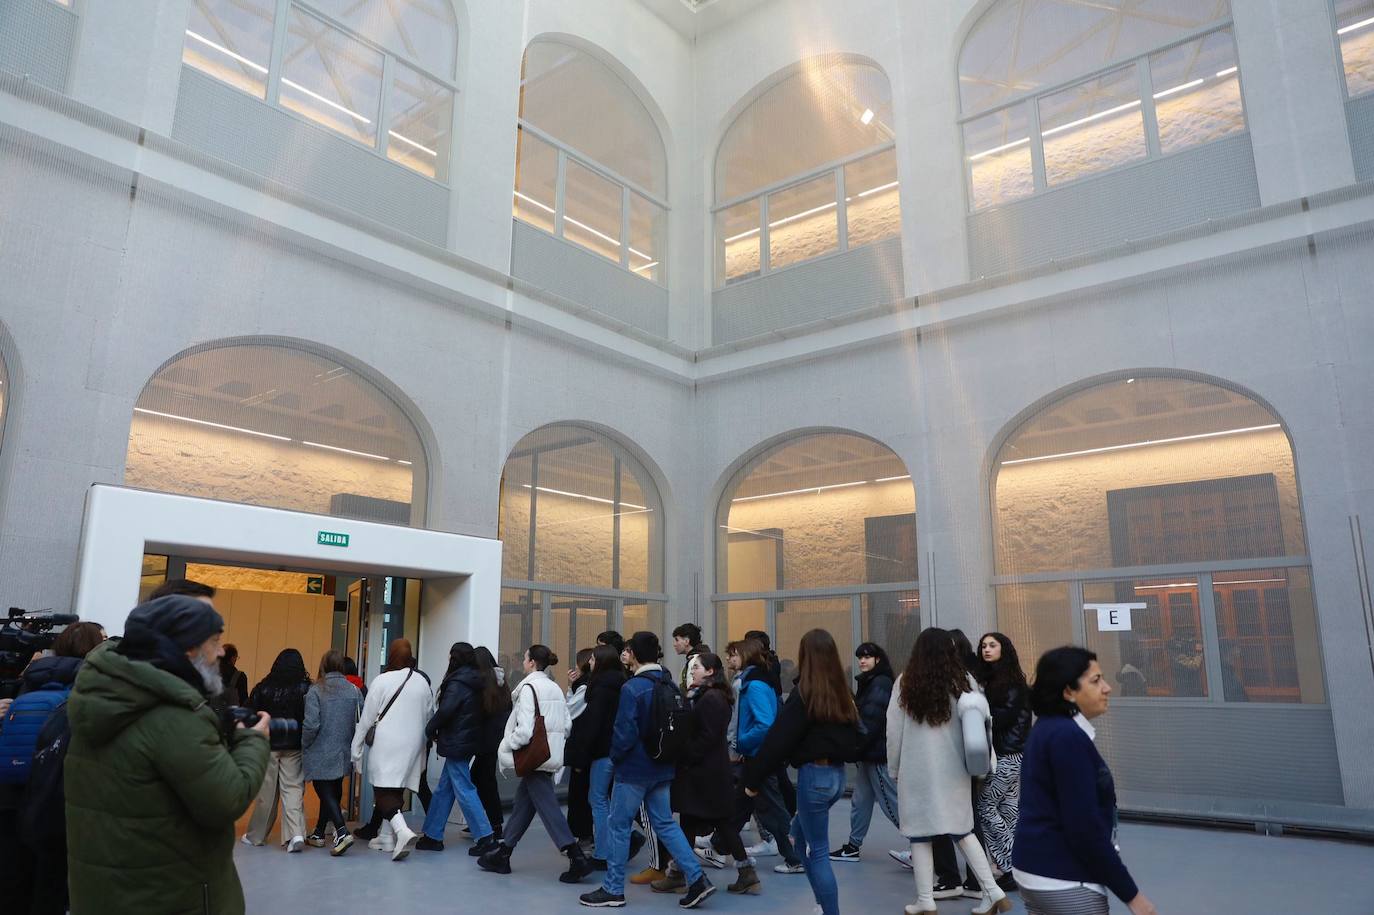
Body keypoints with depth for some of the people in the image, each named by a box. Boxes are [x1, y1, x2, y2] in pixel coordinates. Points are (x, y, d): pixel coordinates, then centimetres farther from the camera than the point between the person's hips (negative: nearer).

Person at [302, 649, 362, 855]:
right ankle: (319, 833, 31)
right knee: (333, 791, 19)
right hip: (343, 753, 5)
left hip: (320, 755, -5)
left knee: (326, 792, -1)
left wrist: (304, 746, 0)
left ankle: (342, 832, -15)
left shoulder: (316, 690, -12)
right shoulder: (354, 691, 0)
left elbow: (311, 724, -17)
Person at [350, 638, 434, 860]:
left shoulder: (382, 680, -9)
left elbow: (367, 718, -6)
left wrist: (356, 750, 2)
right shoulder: (422, 682, 5)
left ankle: (403, 831, -25)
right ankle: (386, 837, 21)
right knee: (396, 791, 16)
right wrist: (421, 739, 27)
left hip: (385, 746, -5)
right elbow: (429, 716, 13)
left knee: (384, 792, -5)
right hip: (412, 747, 5)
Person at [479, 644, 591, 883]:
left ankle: (577, 858, -10)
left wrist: (505, 747, -6)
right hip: (551, 754, 9)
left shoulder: (529, 688, -14)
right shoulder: (556, 688, 10)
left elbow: (524, 730, -20)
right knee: (522, 802, 17)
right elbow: (566, 726, 8)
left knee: (547, 807, -6)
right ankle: (501, 854, 28)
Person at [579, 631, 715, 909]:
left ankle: (613, 890, 15)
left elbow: (625, 732, -20)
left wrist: (615, 756, -3)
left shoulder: (632, 688, -18)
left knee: (619, 825, 6)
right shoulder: (671, 685, 4)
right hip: (662, 769, 7)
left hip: (634, 769, -7)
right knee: (665, 823, 14)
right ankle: (696, 878, 7)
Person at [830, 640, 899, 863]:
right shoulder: (868, 682, 15)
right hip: (870, 753, 10)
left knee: (891, 802, -5)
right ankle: (853, 847, 22)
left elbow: (871, 720, -21)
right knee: (861, 800, 14)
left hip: (878, 754, -10)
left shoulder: (880, 683, -15)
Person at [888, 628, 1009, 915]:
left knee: (920, 834, 5)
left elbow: (894, 730, -2)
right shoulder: (964, 680, 1)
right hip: (954, 768, 3)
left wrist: (894, 768, 8)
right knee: (963, 831, 15)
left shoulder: (906, 682, -4)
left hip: (917, 769, -3)